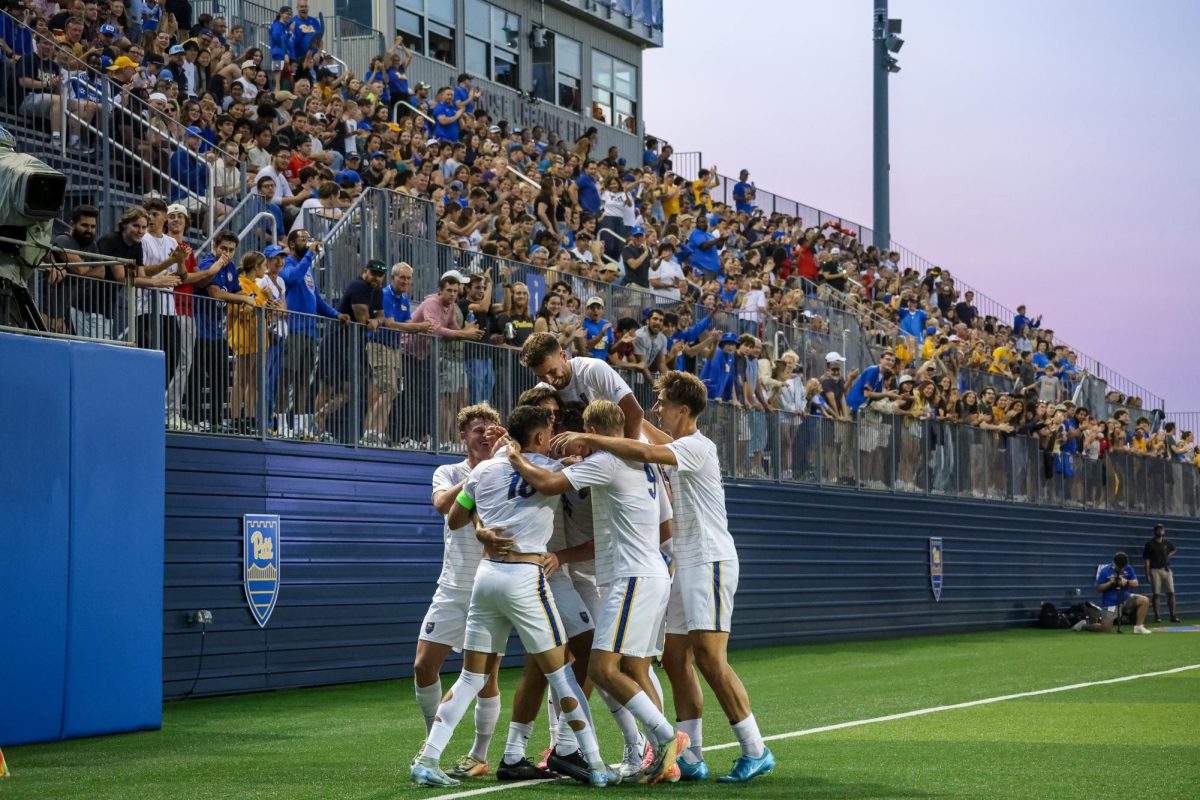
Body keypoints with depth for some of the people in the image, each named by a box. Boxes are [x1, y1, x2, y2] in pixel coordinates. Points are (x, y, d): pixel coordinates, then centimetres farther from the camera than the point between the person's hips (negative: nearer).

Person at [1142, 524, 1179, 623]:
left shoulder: (1167, 542, 9)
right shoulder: (1150, 544, -3)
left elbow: (1173, 550, 31)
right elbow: (1147, 559, -5)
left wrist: (1168, 555, 11)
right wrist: (1147, 574, -10)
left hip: (1166, 569, 4)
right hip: (1155, 570, -4)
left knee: (1171, 592, -2)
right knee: (1156, 594, -4)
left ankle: (1172, 615, 2)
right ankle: (1157, 616, 2)